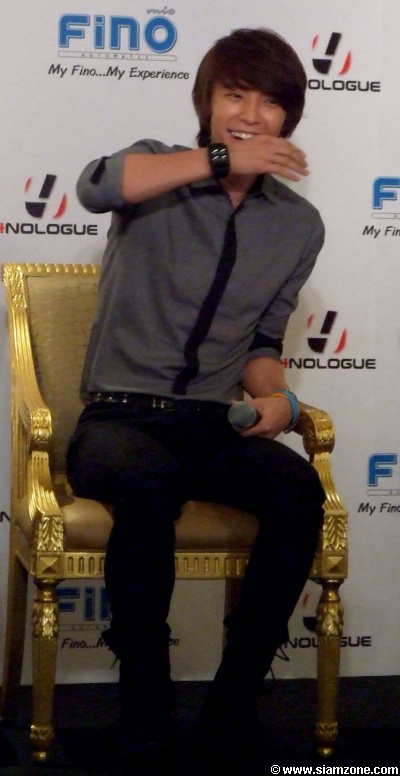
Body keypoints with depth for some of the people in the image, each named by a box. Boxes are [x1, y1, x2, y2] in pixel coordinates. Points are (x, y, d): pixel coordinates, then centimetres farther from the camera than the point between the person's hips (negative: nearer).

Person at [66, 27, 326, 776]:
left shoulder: (298, 224, 12)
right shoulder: (158, 169, 2)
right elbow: (95, 185, -23)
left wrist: (272, 396, -3)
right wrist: (221, 159, -23)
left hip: (214, 429, 3)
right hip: (120, 419, -3)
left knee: (300, 489, -29)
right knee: (148, 480, -38)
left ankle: (232, 709, -18)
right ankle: (144, 713, -24)